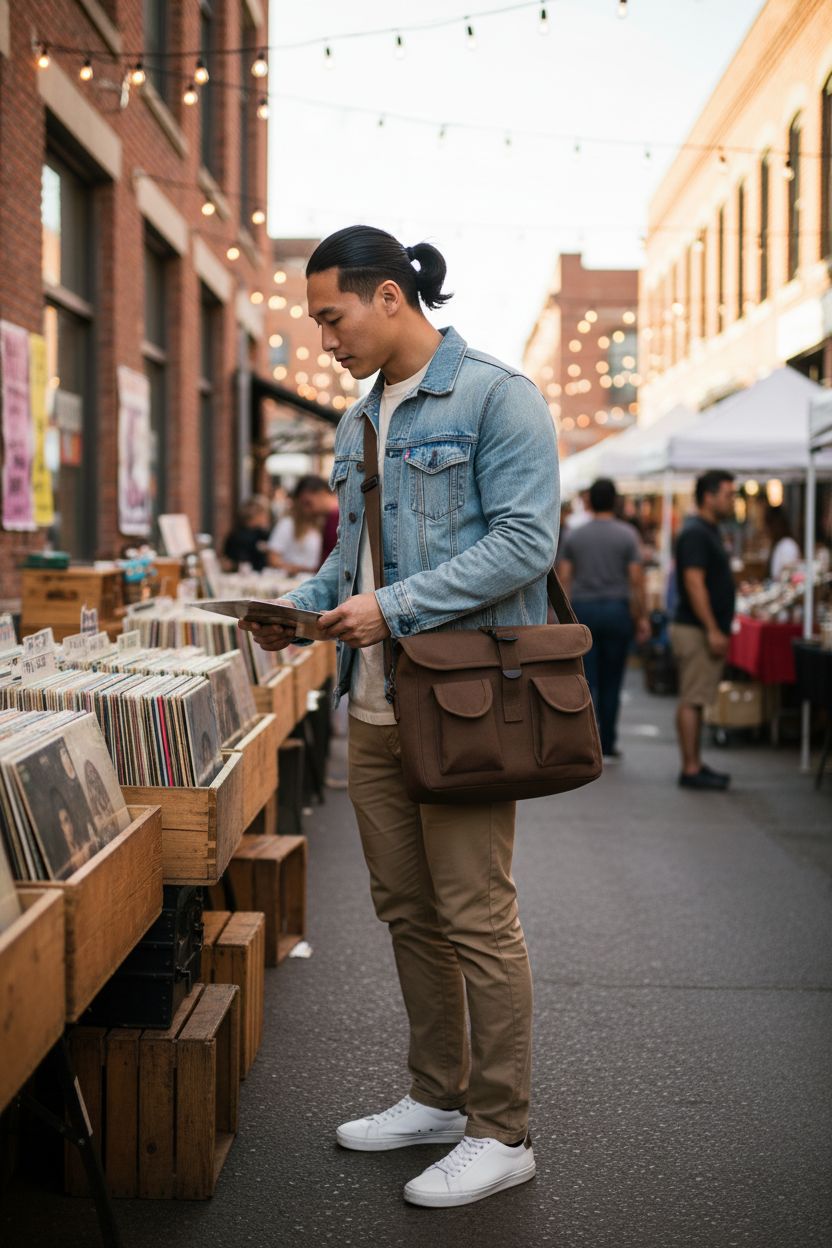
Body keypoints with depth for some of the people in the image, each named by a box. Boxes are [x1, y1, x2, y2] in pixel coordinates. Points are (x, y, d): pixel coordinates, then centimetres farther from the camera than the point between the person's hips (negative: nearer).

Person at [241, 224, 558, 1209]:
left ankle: (501, 1133, 8)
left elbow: (525, 539, -16)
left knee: (475, 915, -4)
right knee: (405, 908, 14)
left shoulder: (494, 397, -8)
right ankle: (437, 1096, 29)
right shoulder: (358, 424, 17)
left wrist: (396, 606, -19)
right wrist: (301, 605, 6)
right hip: (377, 704, 8)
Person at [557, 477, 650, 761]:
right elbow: (636, 580, -5)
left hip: (581, 610, 1)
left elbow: (564, 579, 1)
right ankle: (607, 746, 15)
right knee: (611, 682, 9)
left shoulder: (573, 536, 4)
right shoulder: (627, 535, -1)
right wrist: (642, 618, 2)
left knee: (586, 681, 0)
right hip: (617, 609, -1)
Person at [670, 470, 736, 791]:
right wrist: (713, 631, -23)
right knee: (692, 700, -7)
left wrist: (718, 630, 19)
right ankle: (690, 770, -6)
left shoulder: (708, 532, 17)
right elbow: (694, 584, -21)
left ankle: (695, 765, 17)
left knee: (696, 700, 12)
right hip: (696, 630, -10)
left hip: (706, 630, 10)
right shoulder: (695, 533, -15)